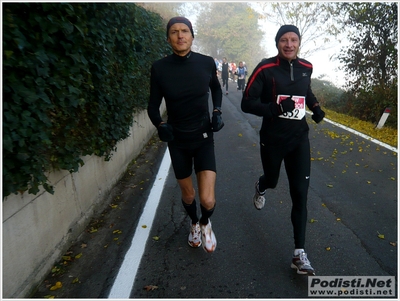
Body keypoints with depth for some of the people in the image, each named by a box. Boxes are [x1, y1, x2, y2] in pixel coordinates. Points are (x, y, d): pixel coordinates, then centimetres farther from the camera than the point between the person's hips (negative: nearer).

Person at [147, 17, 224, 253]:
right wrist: (160, 124, -20)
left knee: (208, 200, -10)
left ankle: (206, 223, 28)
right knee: (188, 194, 16)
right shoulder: (160, 68, -9)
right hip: (177, 140, 1)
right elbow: (153, 105, 0)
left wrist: (217, 112, -3)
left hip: (203, 138, 0)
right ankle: (194, 224, 51)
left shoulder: (206, 63, -7)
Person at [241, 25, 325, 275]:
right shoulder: (265, 69, -11)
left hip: (299, 139, 3)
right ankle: (260, 188, 60)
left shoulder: (306, 68, 4)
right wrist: (276, 108, -29)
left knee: (300, 193, -3)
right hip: (272, 139, -3)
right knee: (272, 180, 18)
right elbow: (247, 103, -14)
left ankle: (300, 253, 7)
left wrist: (315, 106, 4)